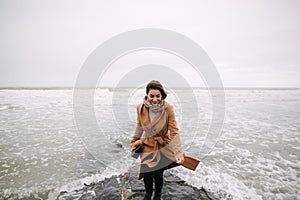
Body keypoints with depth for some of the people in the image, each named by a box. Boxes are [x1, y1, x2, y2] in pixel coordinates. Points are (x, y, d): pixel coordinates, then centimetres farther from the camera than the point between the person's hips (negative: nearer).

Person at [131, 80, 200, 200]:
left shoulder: (168, 108, -21)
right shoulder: (140, 108, -14)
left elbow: (174, 131, -18)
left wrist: (179, 153, -23)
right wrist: (134, 141, 17)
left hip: (162, 146, -1)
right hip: (147, 145, 2)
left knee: (158, 174, 8)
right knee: (146, 174, 5)